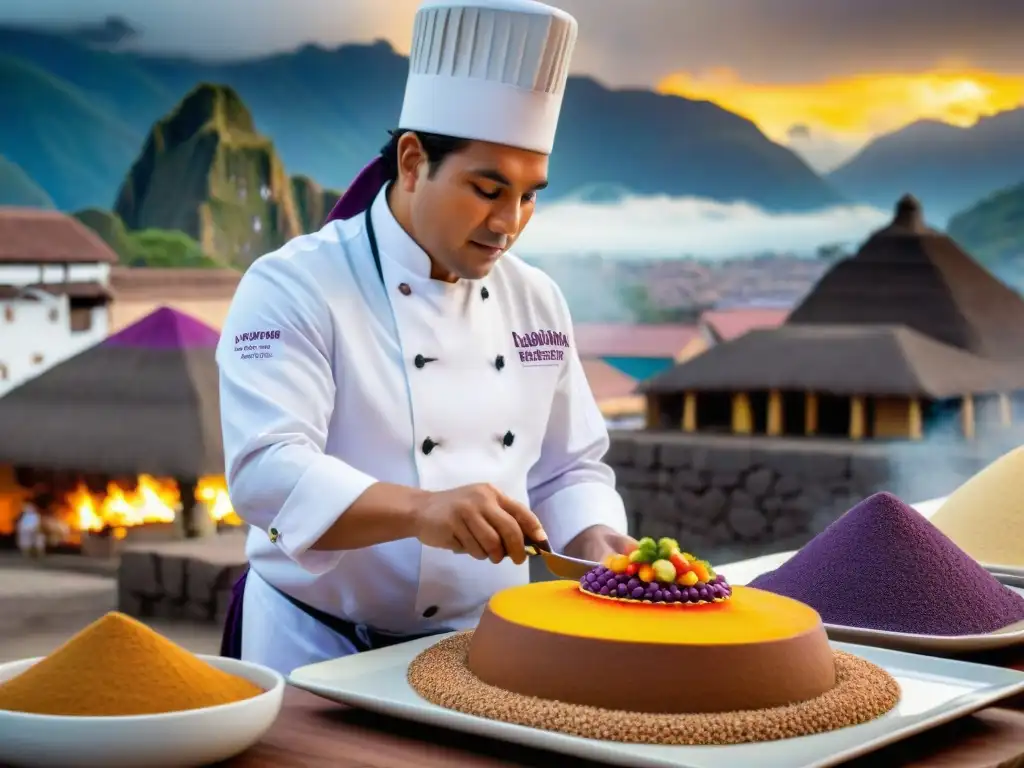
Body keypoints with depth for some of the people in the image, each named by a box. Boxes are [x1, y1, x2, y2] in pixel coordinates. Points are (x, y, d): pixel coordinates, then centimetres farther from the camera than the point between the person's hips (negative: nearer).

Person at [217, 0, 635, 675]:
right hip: (319, 648, -5)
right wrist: (421, 509, -37)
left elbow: (568, 469, 15)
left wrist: (594, 542, -6)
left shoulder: (537, 301, 9)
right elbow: (267, 472, -23)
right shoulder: (295, 288, -10)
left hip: (486, 647, 5)